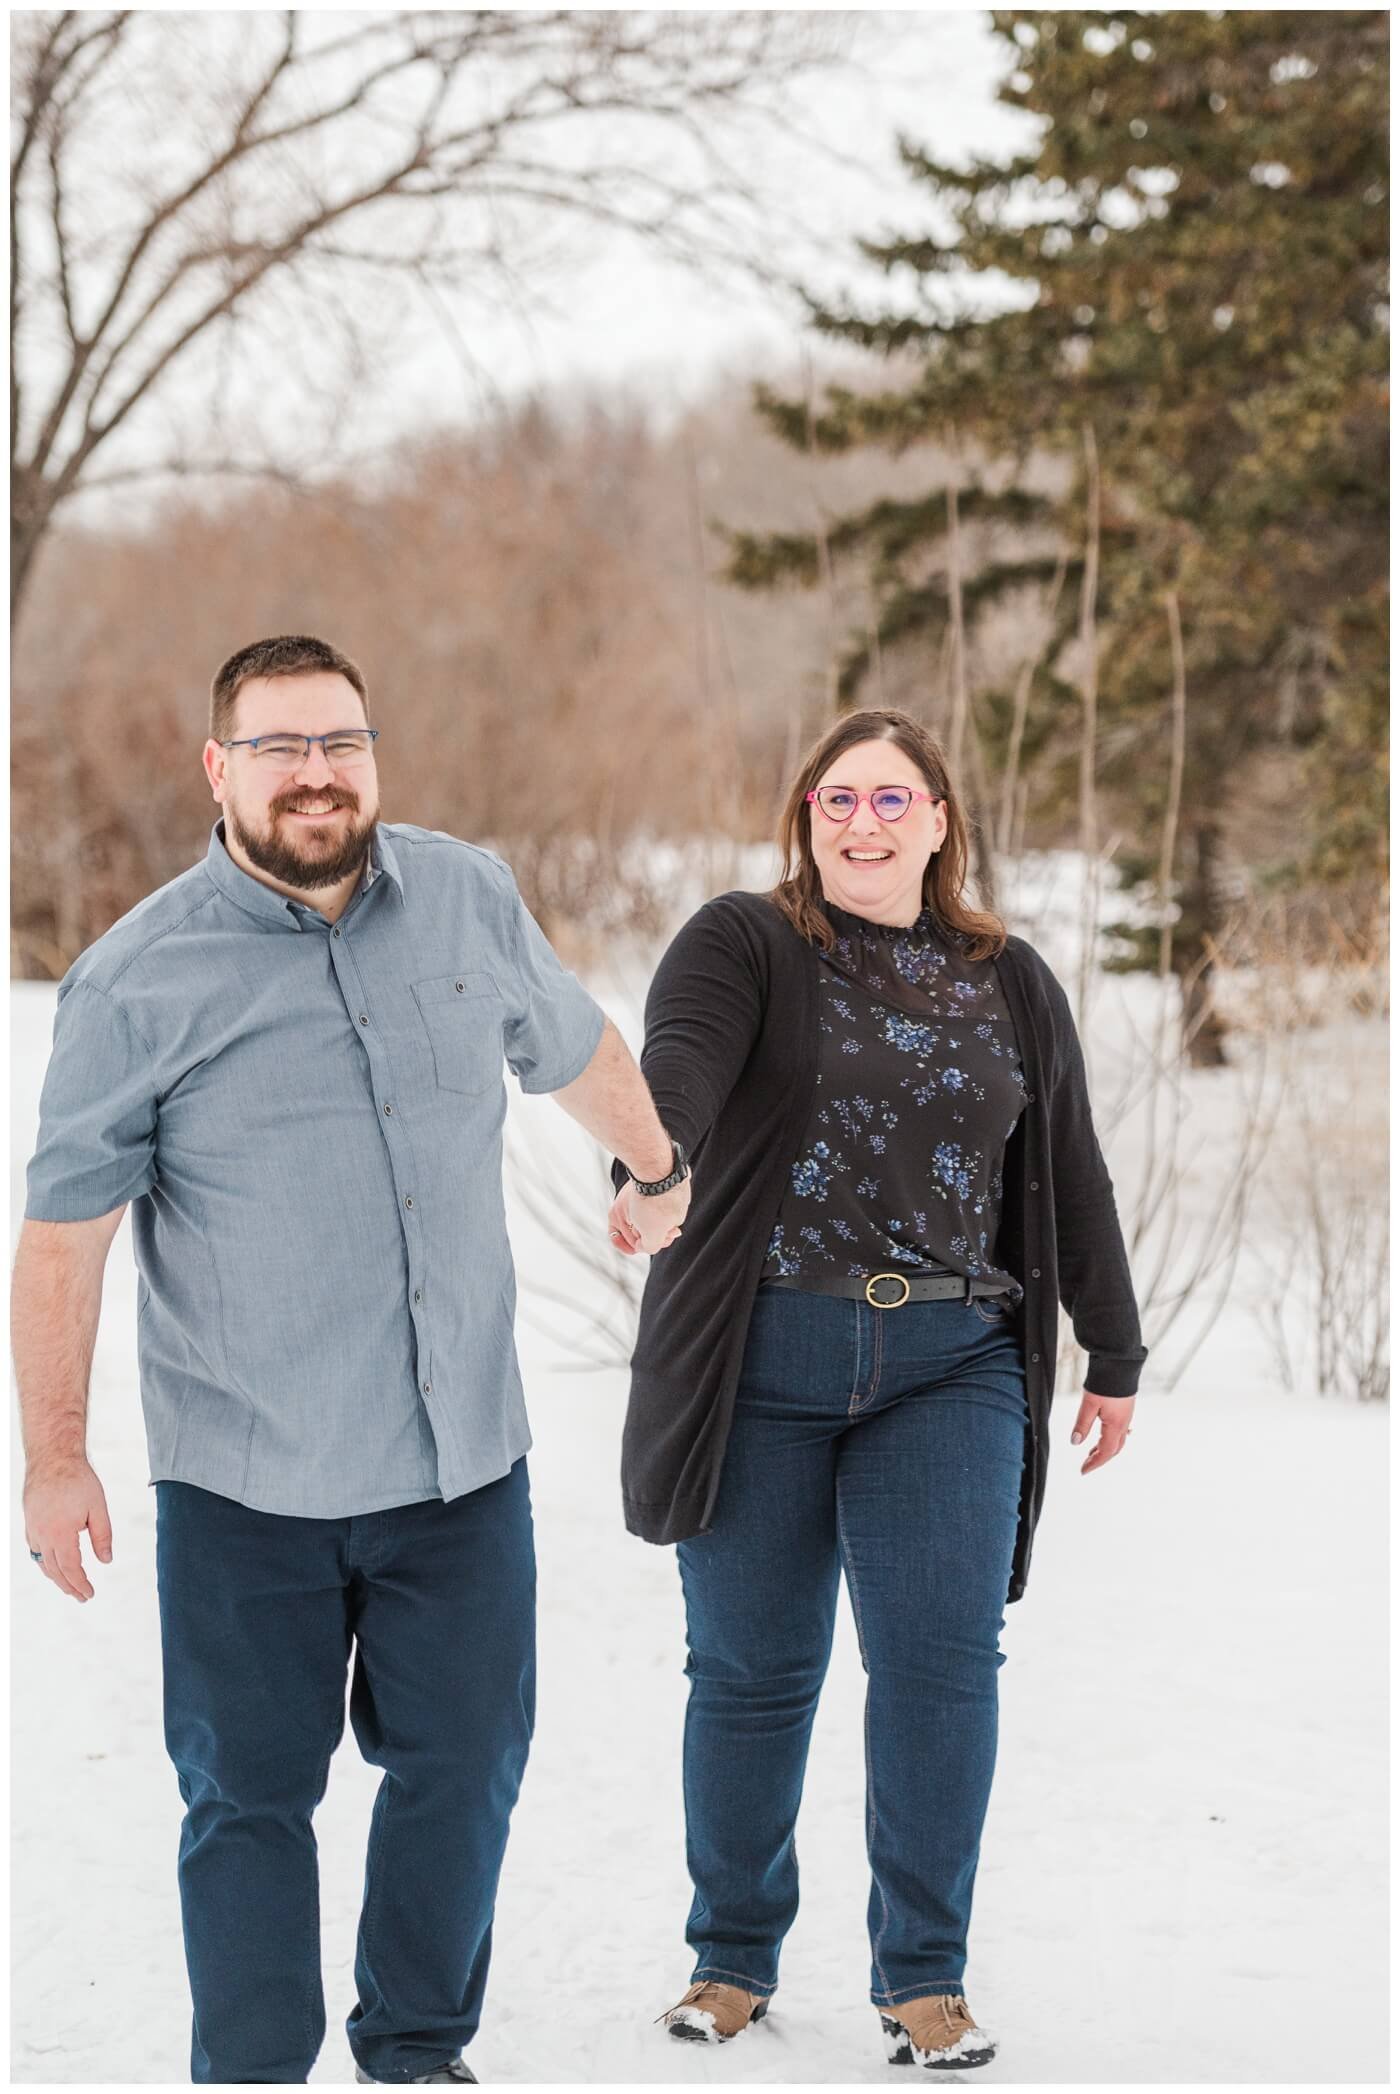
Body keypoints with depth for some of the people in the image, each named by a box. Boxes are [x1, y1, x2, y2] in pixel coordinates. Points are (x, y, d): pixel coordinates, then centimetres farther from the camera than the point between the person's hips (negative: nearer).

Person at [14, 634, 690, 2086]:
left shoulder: (471, 901, 2)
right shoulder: (137, 981, -9)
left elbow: (574, 1050, 22)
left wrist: (659, 1173, 36)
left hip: (463, 1461, 4)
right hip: (245, 1487, -3)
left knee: (465, 1766, 12)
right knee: (249, 1796, 6)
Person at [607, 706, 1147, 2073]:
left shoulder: (1011, 986, 14)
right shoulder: (741, 946, 2)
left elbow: (1070, 1177, 19)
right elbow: (679, 1064, -19)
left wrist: (1113, 1357, 19)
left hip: (949, 1368, 2)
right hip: (762, 1361, -2)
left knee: (942, 1656, -7)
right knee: (753, 1664, 4)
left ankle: (924, 1975, 3)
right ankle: (733, 1957, 20)